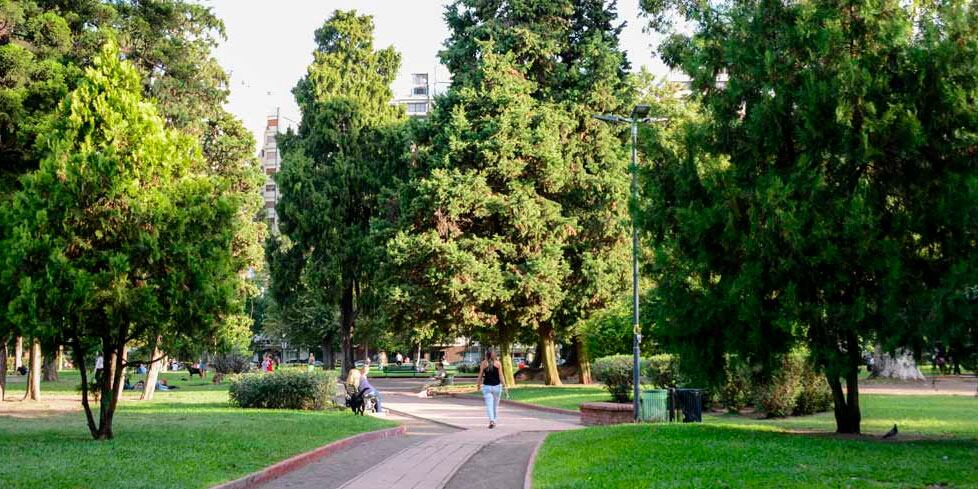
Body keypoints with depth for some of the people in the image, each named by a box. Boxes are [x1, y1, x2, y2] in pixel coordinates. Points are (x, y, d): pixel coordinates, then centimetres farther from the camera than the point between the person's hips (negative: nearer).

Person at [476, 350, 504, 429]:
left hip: (487, 386, -1)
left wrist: (478, 385, 13)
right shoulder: (498, 363, 0)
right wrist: (503, 385, -1)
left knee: (489, 405, -5)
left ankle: (491, 420, -25)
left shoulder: (483, 363, 0)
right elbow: (500, 376, -4)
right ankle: (494, 421, 25)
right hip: (496, 386, 1)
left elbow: (480, 376, 2)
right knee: (496, 405, 15)